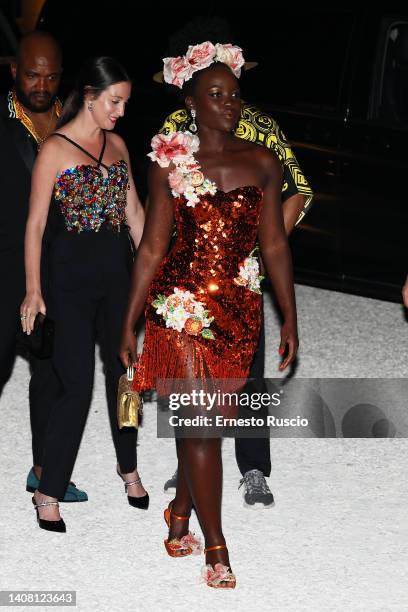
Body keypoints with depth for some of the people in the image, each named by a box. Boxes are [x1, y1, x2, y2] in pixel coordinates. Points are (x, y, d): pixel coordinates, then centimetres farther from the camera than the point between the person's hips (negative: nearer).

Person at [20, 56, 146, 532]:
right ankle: (48, 492, 3)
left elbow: (134, 211, 15)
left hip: (116, 272, 6)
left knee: (122, 371, 15)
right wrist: (33, 291, -14)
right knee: (77, 386, -7)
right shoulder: (55, 149, -11)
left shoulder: (117, 145, 8)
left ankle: (128, 467, 34)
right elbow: (35, 224, -11)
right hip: (72, 277, -6)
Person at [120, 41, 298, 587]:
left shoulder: (262, 163, 4)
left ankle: (181, 515, 33)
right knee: (201, 425, -5)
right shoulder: (170, 164, -3)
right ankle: (216, 551, 2)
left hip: (240, 307, 3)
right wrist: (129, 326, 2)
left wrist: (290, 317, 6)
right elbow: (152, 249, 1)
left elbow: (275, 244, 8)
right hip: (181, 305, -3)